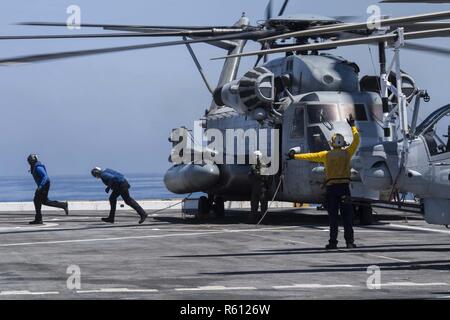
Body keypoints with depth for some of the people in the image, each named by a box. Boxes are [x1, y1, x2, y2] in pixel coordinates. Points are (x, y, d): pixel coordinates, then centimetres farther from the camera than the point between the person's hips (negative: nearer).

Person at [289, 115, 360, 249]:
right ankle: (350, 241, -4)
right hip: (344, 187, 0)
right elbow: (356, 140, 15)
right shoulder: (347, 153, 4)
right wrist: (352, 126, 27)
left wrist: (295, 156, 24)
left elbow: (310, 156, 11)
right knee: (347, 216, 1)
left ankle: (333, 242, 0)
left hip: (331, 188, 0)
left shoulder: (326, 155, 3)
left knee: (333, 217, 3)